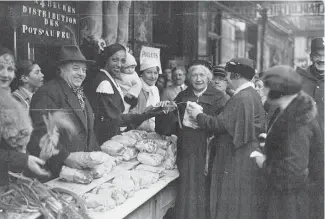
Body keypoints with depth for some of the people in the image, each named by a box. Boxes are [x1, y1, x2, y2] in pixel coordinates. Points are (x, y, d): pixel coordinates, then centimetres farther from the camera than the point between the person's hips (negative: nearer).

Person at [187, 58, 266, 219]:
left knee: (235, 206, 1)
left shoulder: (241, 98, -21)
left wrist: (198, 115, -6)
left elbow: (219, 124, -21)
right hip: (248, 156, 10)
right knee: (246, 205, 17)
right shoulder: (251, 94, 10)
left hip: (239, 161, -10)